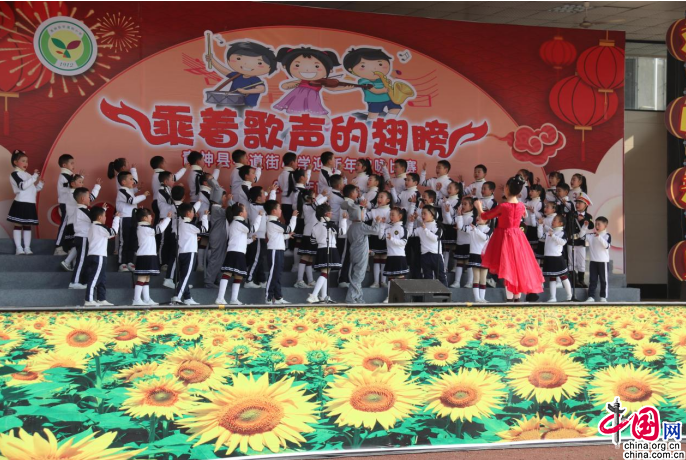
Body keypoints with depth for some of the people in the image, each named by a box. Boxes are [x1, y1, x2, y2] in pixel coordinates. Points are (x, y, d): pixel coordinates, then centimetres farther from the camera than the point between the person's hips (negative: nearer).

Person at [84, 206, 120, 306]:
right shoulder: (99, 227, -10)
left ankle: (102, 299, 14)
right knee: (94, 279, -12)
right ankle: (89, 300, -16)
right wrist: (116, 218, -5)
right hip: (98, 257, -10)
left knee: (102, 279, 13)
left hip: (94, 257, 10)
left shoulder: (93, 227, 18)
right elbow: (113, 231, -15)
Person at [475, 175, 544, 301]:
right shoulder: (521, 206, -1)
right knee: (518, 267, 11)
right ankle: (517, 298, 16)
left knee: (507, 270, -2)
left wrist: (479, 206, 16)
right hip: (517, 238, 5)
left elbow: (485, 216, -3)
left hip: (505, 238, -5)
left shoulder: (502, 206, -16)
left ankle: (510, 299, -3)